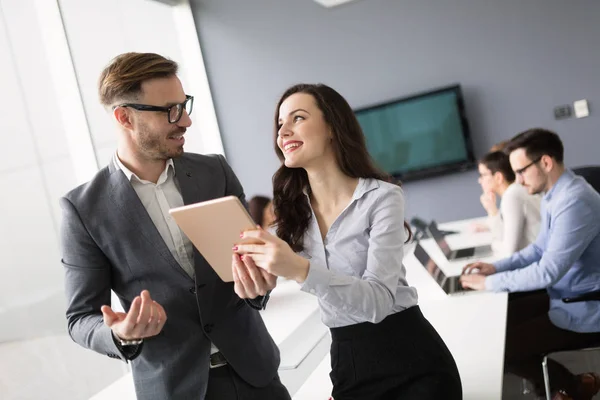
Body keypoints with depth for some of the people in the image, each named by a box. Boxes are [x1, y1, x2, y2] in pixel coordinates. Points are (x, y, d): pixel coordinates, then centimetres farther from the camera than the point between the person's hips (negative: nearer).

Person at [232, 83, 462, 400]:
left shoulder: (381, 197, -14)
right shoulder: (294, 209, 3)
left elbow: (378, 300, -24)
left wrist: (300, 270, -38)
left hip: (410, 358, -4)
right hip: (347, 365, 5)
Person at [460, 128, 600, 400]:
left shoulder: (575, 202, -28)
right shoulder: (554, 195, 4)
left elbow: (547, 272, -30)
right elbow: (540, 248, 15)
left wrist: (489, 283, -21)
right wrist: (496, 267, 3)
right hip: (563, 295, 10)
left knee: (499, 348, -12)